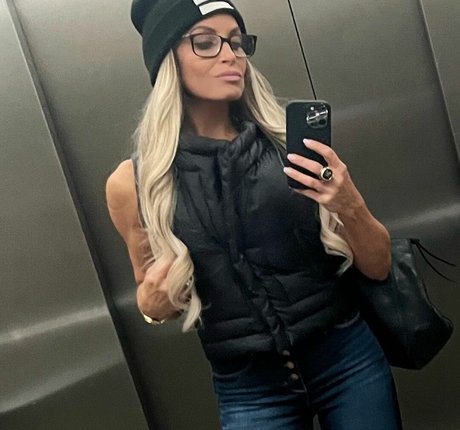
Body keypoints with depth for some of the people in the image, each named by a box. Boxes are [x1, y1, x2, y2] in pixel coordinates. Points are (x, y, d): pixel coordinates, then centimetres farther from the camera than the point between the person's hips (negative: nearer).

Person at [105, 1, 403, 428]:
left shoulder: (290, 144, -5)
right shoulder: (134, 183, -6)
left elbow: (377, 266, 1)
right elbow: (150, 293, 9)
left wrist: (350, 207, -18)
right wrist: (152, 305, -13)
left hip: (349, 358, 1)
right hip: (248, 388, -1)